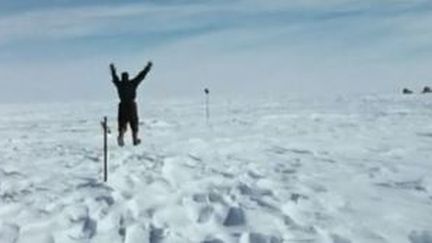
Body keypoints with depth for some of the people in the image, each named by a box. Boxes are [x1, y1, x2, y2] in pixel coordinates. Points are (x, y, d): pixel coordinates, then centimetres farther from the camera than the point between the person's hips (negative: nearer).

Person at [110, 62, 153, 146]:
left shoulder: (119, 84, 1)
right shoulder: (132, 83, -7)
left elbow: (114, 77, 20)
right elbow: (141, 75, -1)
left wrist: (112, 68, 39)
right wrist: (148, 66, 9)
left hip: (122, 105, 2)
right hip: (131, 105, -2)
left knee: (122, 122, 4)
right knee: (134, 122, 10)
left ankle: (121, 136, -21)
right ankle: (135, 139, 17)